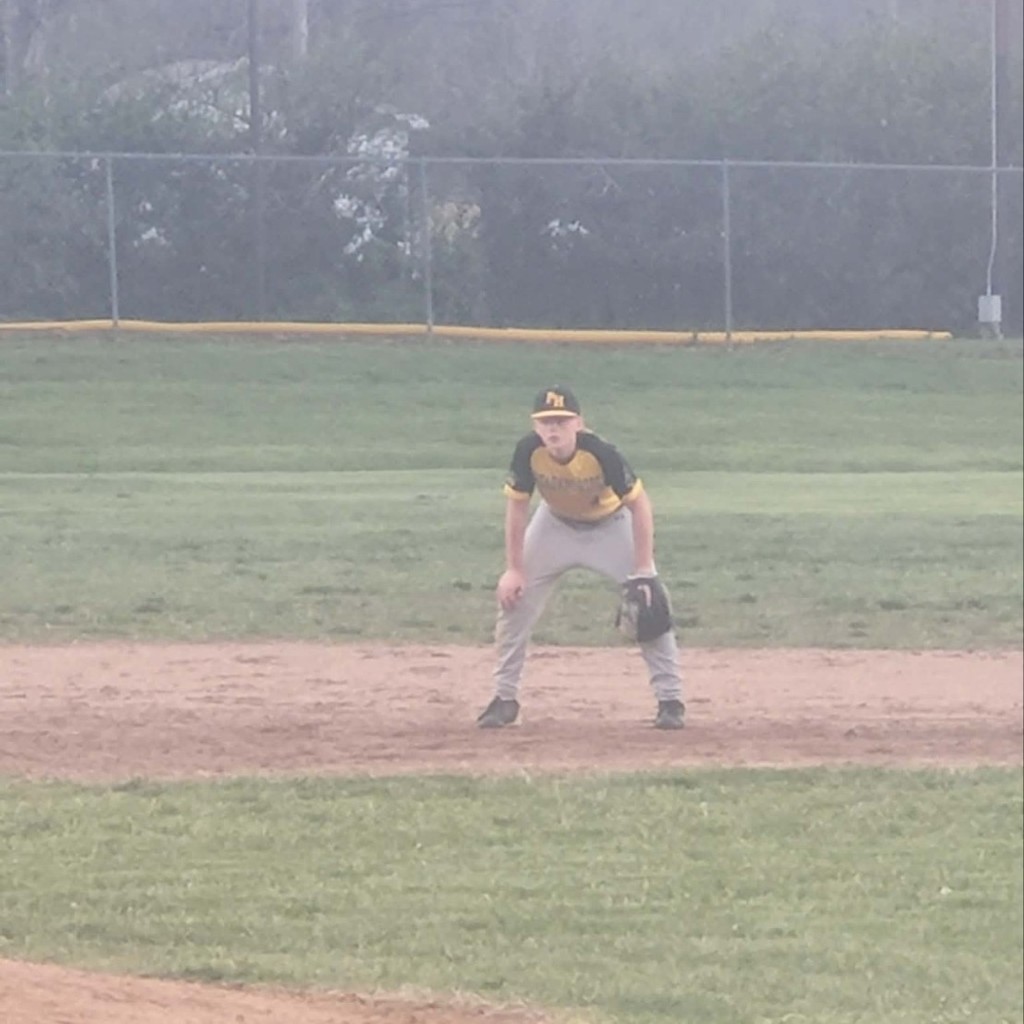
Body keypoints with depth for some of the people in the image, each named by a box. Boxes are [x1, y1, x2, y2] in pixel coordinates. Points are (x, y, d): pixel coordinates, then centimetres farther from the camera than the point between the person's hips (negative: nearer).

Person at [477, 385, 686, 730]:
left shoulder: (601, 453, -36)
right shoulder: (528, 452, -29)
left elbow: (640, 505, -25)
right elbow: (517, 506, -14)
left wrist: (643, 569, -27)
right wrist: (514, 569, -13)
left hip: (610, 527, -2)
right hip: (556, 525, 2)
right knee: (514, 599, -4)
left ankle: (670, 700, -1)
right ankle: (504, 698, 10)